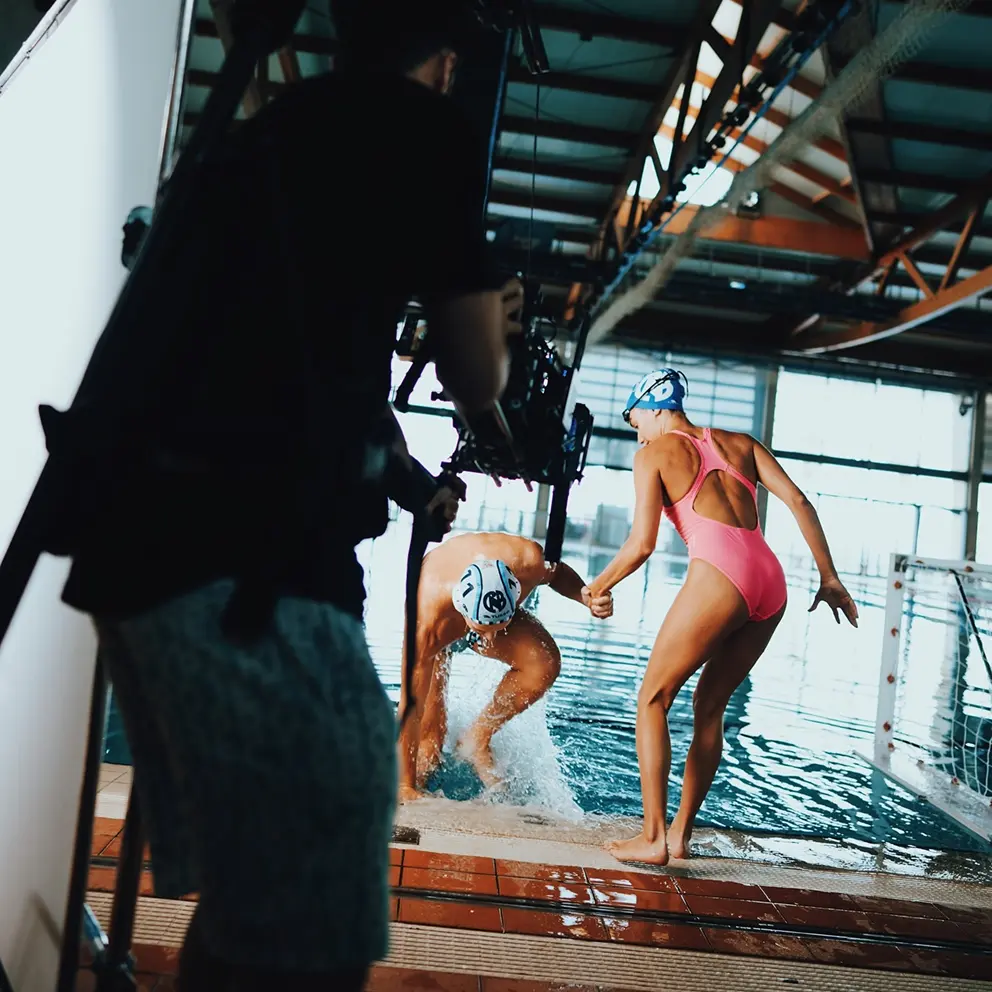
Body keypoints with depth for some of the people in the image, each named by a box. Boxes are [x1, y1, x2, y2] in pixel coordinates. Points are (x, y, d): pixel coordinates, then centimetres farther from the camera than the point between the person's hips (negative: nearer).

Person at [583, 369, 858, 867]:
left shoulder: (654, 453, 9)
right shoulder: (740, 443, 24)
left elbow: (641, 544, 0)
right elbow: (797, 500, 13)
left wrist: (598, 587, 15)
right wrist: (829, 578, 16)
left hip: (718, 574, -6)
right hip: (771, 580, 7)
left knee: (653, 699, 6)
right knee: (709, 705, 18)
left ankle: (652, 838, 3)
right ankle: (680, 833, 22)